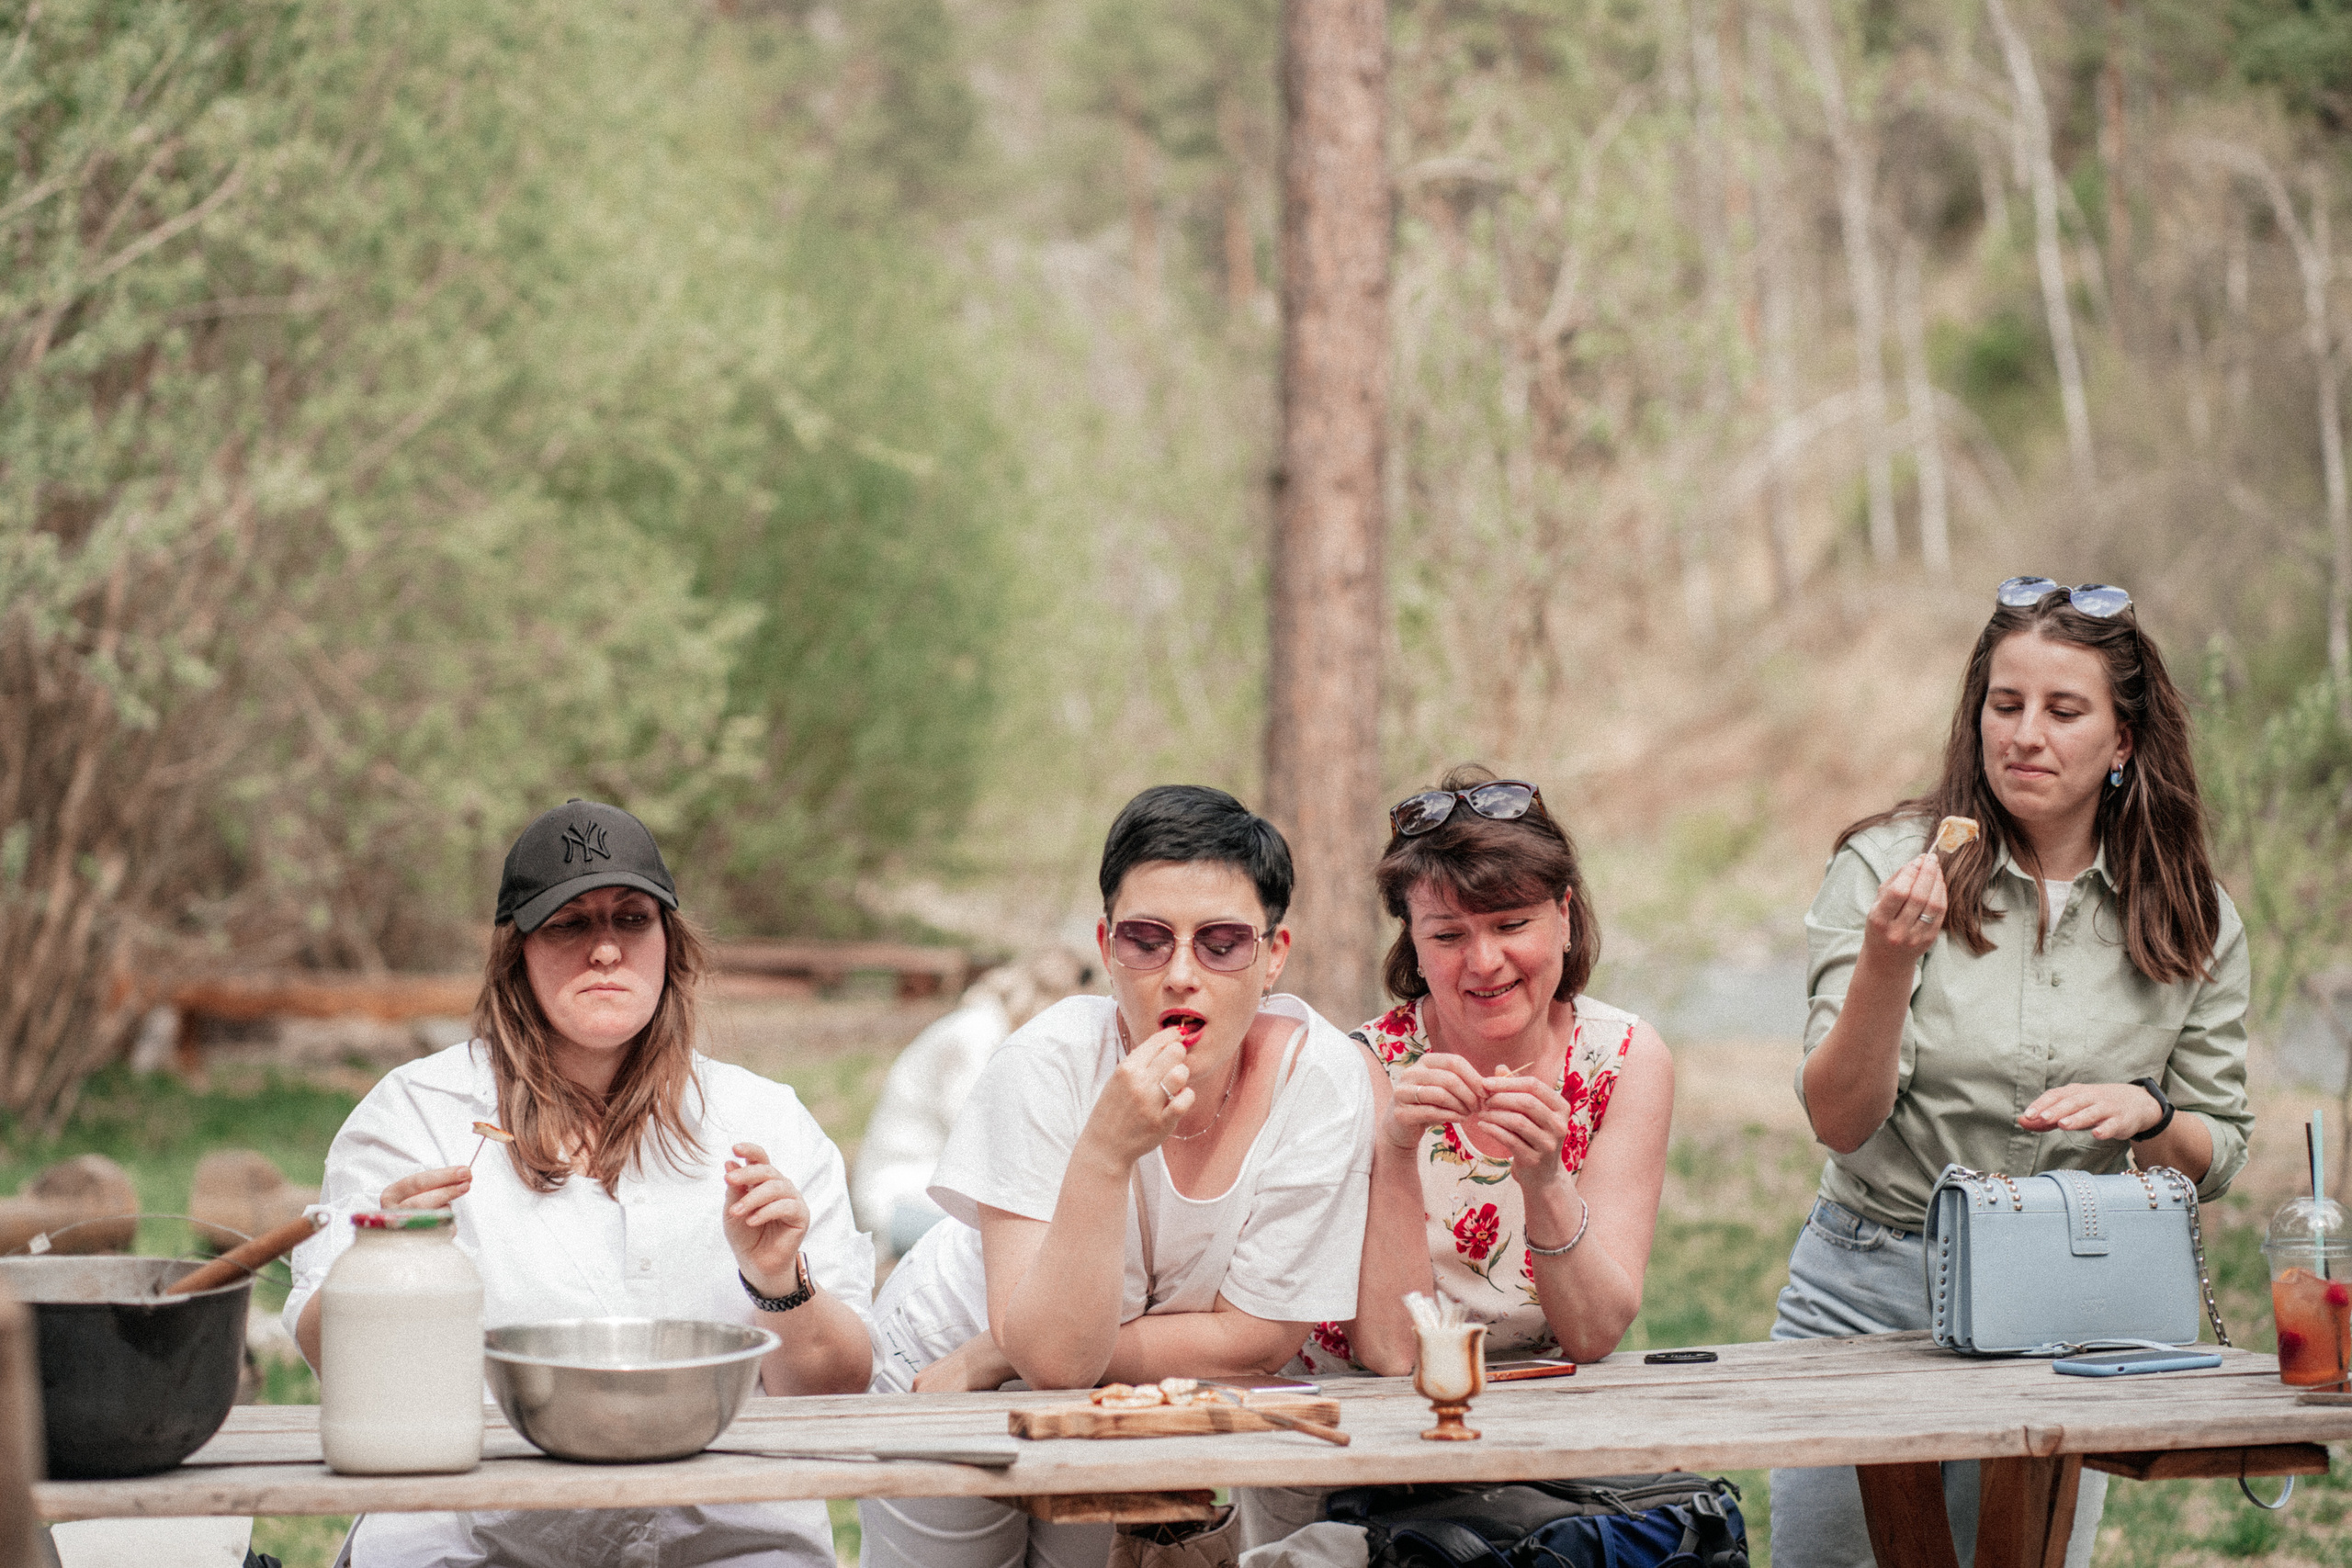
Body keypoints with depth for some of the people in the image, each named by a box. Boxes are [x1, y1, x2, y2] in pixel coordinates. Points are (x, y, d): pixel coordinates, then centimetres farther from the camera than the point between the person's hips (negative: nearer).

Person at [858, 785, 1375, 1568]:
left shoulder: (1318, 1074, -25)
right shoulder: (1050, 1062, -28)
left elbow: (1253, 1339, -20)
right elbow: (1055, 1354, -33)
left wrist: (987, 1362, -21)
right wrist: (1104, 1152, -45)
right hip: (940, 1374, -1)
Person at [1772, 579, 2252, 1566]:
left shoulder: (2190, 922, 0)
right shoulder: (1886, 864, -8)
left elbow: (2217, 1160, 6)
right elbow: (1839, 1123, -12)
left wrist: (2146, 1112, -16)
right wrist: (1887, 964, -29)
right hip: (1869, 1290, -1)